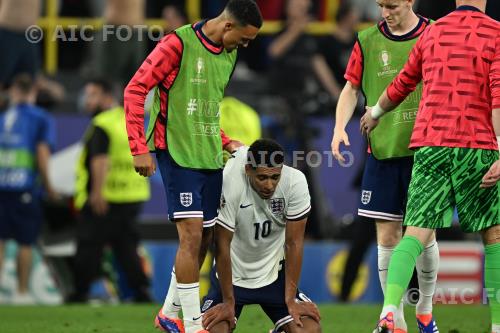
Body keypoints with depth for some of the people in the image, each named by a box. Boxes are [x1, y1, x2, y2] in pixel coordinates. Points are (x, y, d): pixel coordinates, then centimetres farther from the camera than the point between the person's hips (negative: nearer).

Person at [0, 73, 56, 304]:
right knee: (25, 242, 7)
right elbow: (42, 153, -10)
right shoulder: (41, 119, -1)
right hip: (25, 188, -2)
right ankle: (22, 292, 10)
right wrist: (48, 187, 0)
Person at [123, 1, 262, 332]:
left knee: (204, 238, 9)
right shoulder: (179, 43, -13)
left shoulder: (229, 54, 12)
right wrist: (139, 149, -16)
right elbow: (135, 90, -13)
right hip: (177, 153, -8)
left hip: (209, 156, 8)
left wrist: (224, 142, 12)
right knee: (192, 233, -13)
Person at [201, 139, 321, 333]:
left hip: (274, 274, 2)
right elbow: (223, 246, -20)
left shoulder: (296, 182, -20)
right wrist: (228, 302, -14)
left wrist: (290, 299, -12)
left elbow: (294, 243, -13)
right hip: (232, 274, -2)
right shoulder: (229, 184, -28)